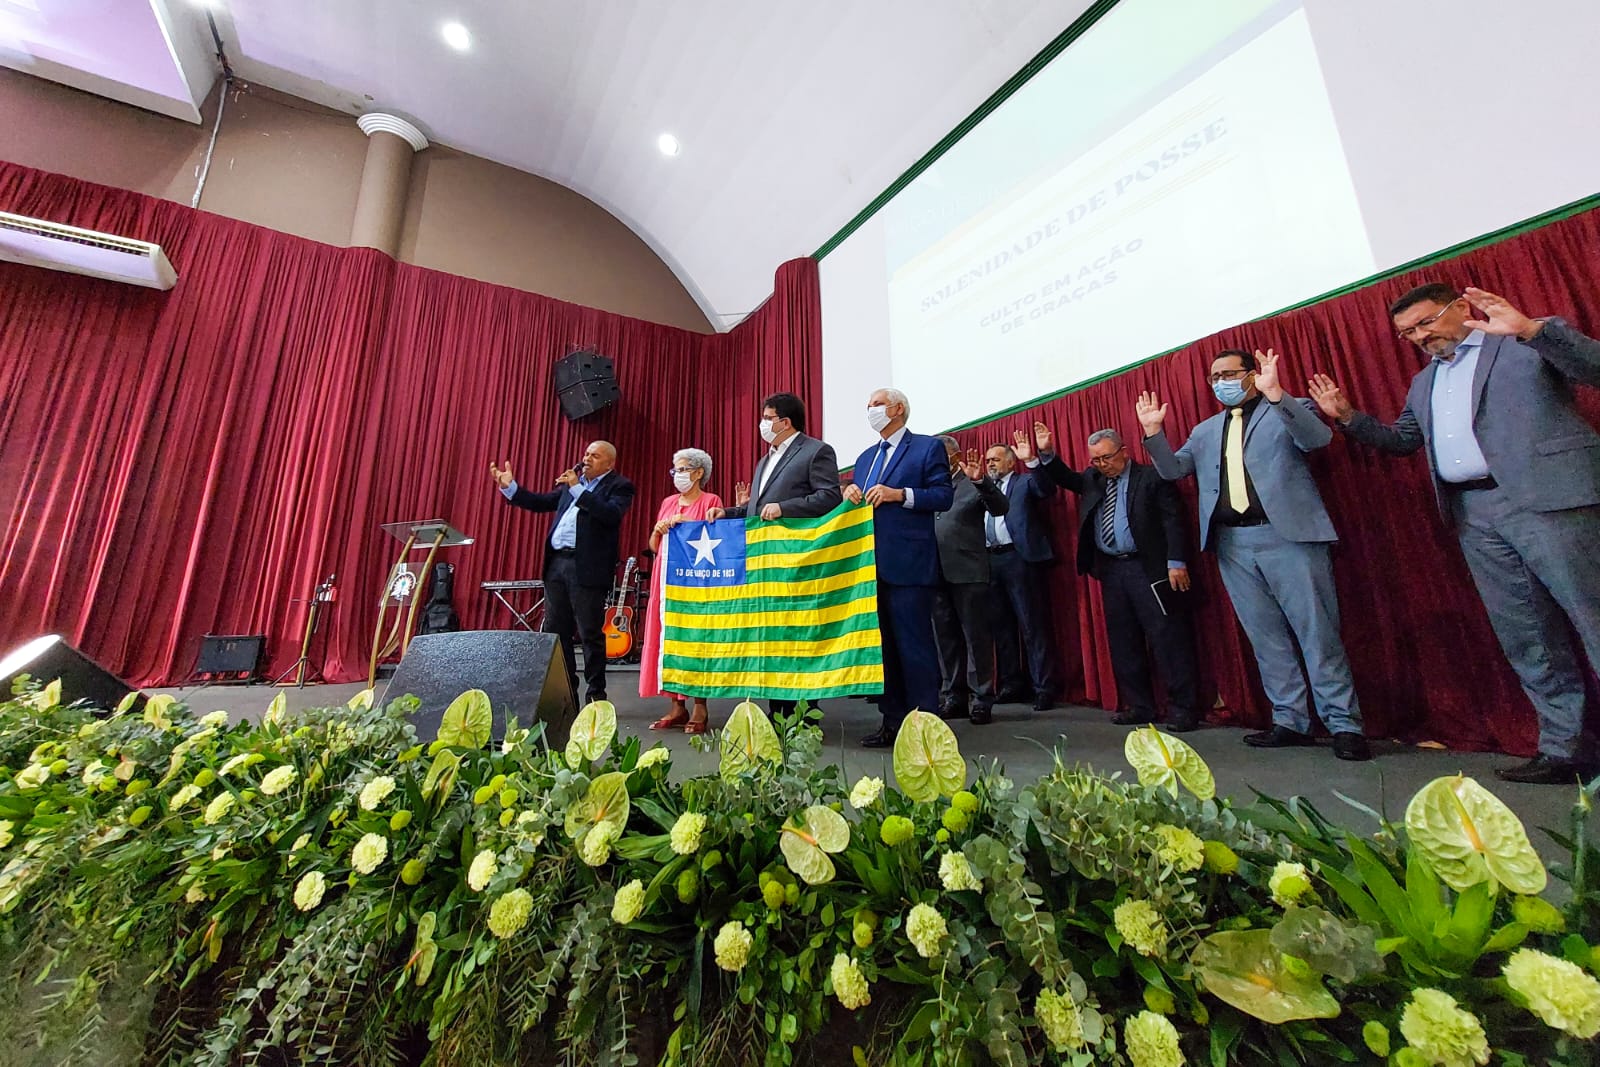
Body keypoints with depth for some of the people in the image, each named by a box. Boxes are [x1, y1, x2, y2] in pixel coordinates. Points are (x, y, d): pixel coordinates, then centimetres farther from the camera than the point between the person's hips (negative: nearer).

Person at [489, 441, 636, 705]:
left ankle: (596, 694, 12)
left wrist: (577, 489, -17)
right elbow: (542, 502, 21)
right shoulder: (572, 482, 19)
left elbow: (612, 514, -18)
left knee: (590, 634, -1)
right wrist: (509, 487, 10)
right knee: (555, 631, 12)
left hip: (587, 569, -7)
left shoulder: (619, 486, -1)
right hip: (556, 564, 7)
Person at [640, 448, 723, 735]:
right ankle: (677, 707, 10)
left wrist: (688, 523, -15)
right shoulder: (668, 502, 17)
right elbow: (653, 547, 16)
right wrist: (658, 529, -3)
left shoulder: (711, 501, 1)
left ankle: (699, 708, 2)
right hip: (666, 577, 6)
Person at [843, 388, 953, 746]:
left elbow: (944, 496, -7)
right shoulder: (866, 457, 22)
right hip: (872, 564, 7)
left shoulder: (928, 447, 2)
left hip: (908, 564, -7)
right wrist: (850, 493, -1)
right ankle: (892, 721, 22)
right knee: (882, 645, 11)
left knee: (914, 645, -4)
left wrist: (899, 494, -17)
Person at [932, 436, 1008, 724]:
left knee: (977, 637, 2)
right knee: (946, 638, 11)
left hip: (968, 571, -5)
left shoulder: (974, 483, 2)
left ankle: (981, 700, 11)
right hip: (936, 572, 5)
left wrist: (981, 480, -24)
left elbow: (1001, 507, -12)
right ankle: (953, 697, 22)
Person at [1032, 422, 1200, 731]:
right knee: (1123, 642, 9)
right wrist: (1046, 453, -4)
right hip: (1110, 570, 6)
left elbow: (1172, 520, -7)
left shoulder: (1152, 478, -3)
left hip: (1148, 568, -6)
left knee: (1168, 637, -4)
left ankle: (1183, 707, 5)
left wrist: (1176, 562, -14)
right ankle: (1139, 706, 18)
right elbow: (1065, 477, 15)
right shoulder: (1092, 479, 14)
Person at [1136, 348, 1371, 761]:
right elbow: (1173, 469, 12)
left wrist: (1275, 393, -24)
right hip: (1232, 544, 4)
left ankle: (1344, 725, 7)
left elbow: (1318, 437, -13)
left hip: (1288, 534, -4)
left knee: (1318, 632, -3)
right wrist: (1153, 431, -1)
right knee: (1266, 638, 8)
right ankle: (1289, 721, 16)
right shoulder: (1206, 430, 20)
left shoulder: (1287, 410, 7)